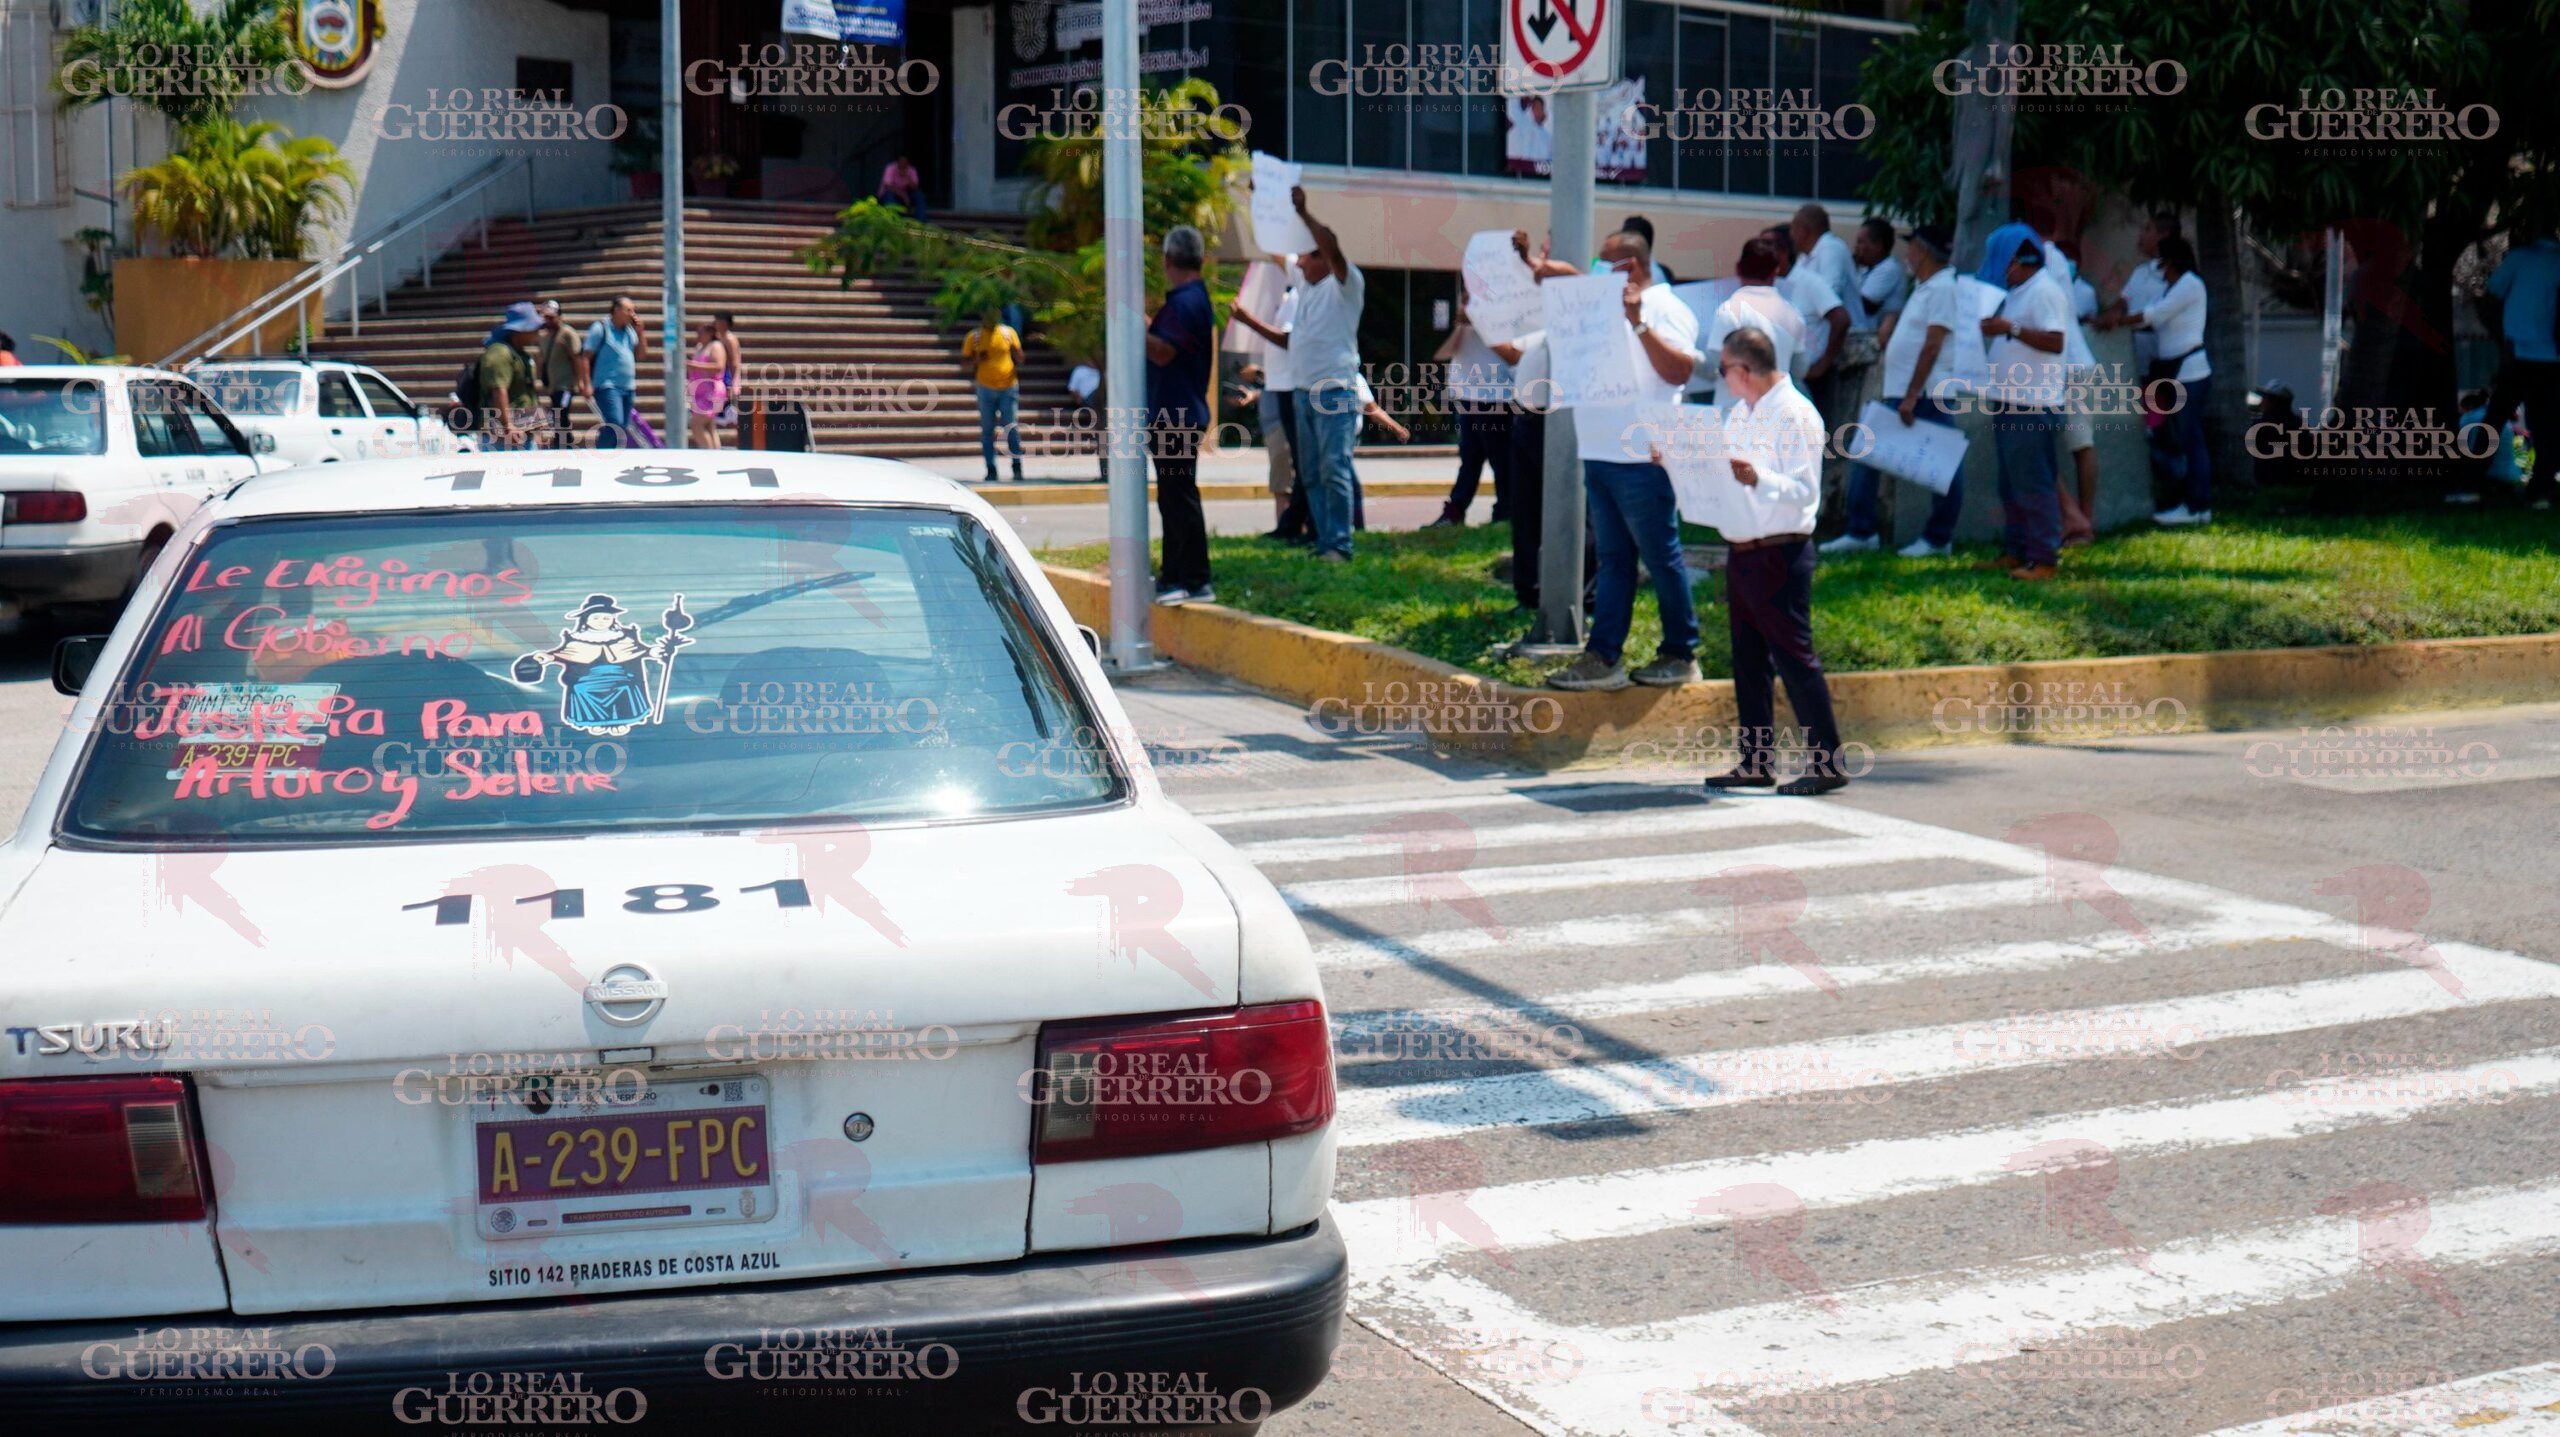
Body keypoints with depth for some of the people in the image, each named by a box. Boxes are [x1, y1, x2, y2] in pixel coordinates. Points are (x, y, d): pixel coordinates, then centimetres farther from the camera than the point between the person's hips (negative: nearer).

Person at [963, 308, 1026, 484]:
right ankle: (991, 470, 9)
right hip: (985, 389, 1)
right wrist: (976, 359, -13)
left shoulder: (1008, 332, 4)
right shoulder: (974, 337, 3)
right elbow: (964, 360, 8)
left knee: (1012, 428, -6)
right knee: (987, 430, 3)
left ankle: (1017, 467, 3)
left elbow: (1019, 357, 10)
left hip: (1008, 386, -1)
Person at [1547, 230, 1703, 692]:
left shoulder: (1665, 309, -5)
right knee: (1612, 559, 7)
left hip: (1641, 458, -8)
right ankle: (1603, 657, 6)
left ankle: (1681, 655, 8)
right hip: (1598, 454, 8)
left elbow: (1680, 371, -18)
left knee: (1661, 558, -1)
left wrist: (1639, 323, -23)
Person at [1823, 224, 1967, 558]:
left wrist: (1912, 396, -22)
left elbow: (1932, 346, -19)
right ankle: (1860, 533, 12)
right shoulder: (1924, 288, 18)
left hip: (1928, 395, -10)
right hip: (1901, 394, 11)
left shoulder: (1942, 289, -12)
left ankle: (1938, 539, 5)